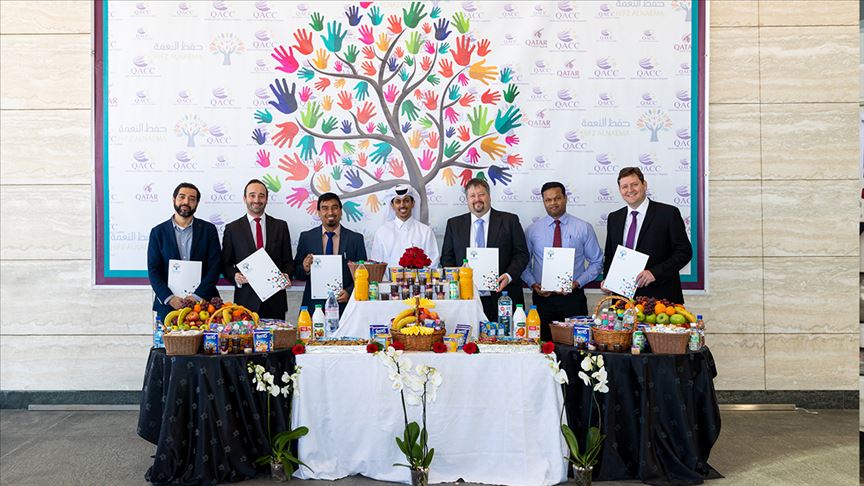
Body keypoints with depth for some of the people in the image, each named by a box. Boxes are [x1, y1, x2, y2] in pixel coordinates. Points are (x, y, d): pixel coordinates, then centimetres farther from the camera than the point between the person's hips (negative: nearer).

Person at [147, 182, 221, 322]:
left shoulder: (208, 230, 3)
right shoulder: (158, 232, 6)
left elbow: (214, 268, -2)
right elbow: (153, 270, 2)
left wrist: (196, 297, -12)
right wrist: (169, 298, -11)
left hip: (203, 302, 0)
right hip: (168, 305, 1)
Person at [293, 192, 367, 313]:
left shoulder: (356, 239, 2)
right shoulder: (306, 237, 5)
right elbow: (296, 272, 8)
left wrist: (349, 292, -12)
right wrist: (305, 269, -13)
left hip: (343, 305, 0)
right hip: (314, 305, 1)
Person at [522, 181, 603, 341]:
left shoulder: (584, 228, 2)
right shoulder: (532, 230, 5)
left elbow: (597, 262, 4)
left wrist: (577, 283, -8)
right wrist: (533, 284, -7)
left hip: (573, 296, -1)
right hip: (542, 297, 1)